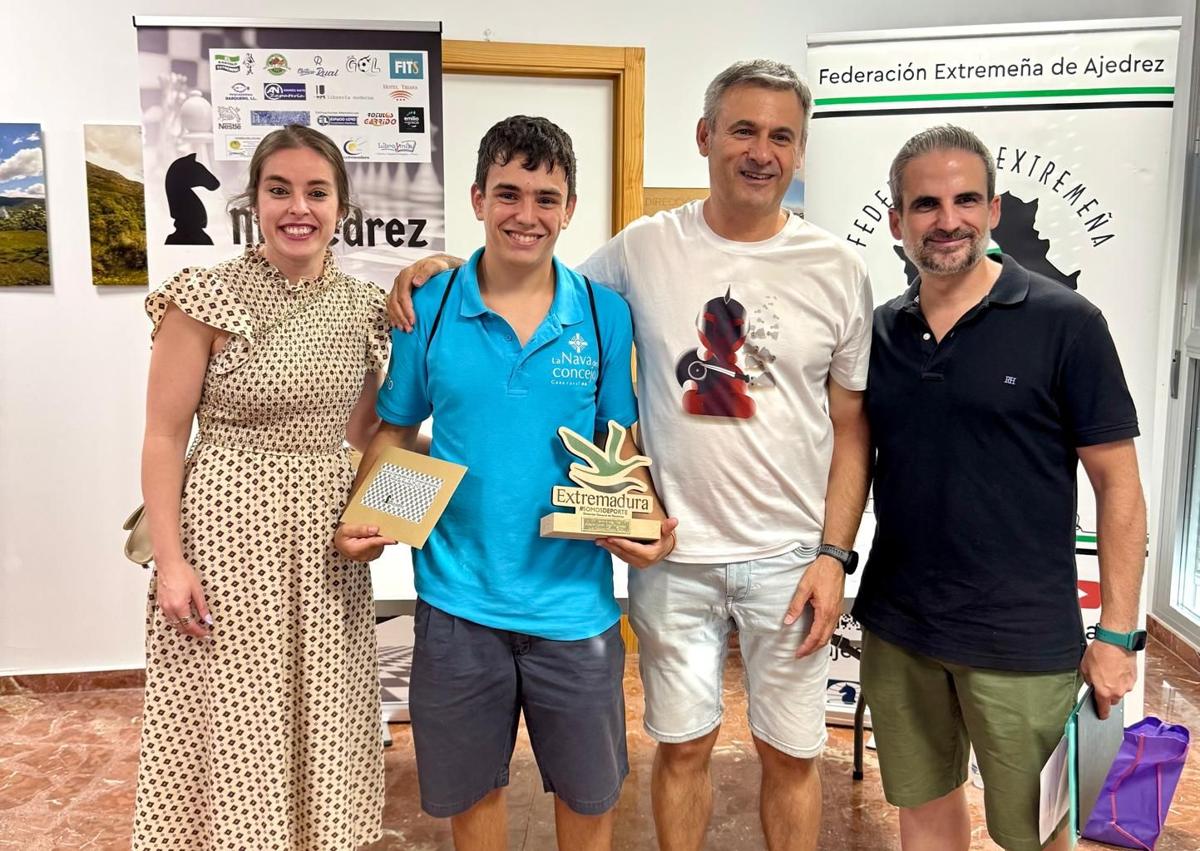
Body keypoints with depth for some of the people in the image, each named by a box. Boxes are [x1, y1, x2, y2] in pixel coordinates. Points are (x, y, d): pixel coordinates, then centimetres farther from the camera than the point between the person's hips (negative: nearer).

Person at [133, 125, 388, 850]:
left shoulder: (364, 306, 4)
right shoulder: (208, 298, -9)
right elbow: (164, 438, -8)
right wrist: (170, 561, -13)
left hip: (326, 540, 4)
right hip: (229, 526, -4)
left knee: (320, 720, 15)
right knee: (233, 718, 7)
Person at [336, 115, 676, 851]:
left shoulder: (606, 314, -4)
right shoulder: (429, 310, -4)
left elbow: (622, 445, 2)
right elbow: (397, 432, 4)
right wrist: (361, 517, -12)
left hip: (573, 599, 0)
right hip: (458, 598, 0)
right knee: (470, 789, 20)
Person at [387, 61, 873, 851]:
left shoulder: (839, 270, -2)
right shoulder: (644, 249, -3)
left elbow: (850, 428, 1)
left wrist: (834, 555, -5)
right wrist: (448, 265, -6)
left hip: (790, 557, 1)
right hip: (672, 554, 0)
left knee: (791, 754, 15)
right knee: (683, 747, 15)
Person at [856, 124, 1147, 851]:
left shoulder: (1065, 323, -8)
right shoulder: (881, 332, 4)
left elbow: (1118, 485, -7)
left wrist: (1118, 634, -9)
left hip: (1023, 642, -3)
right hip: (896, 628, 4)